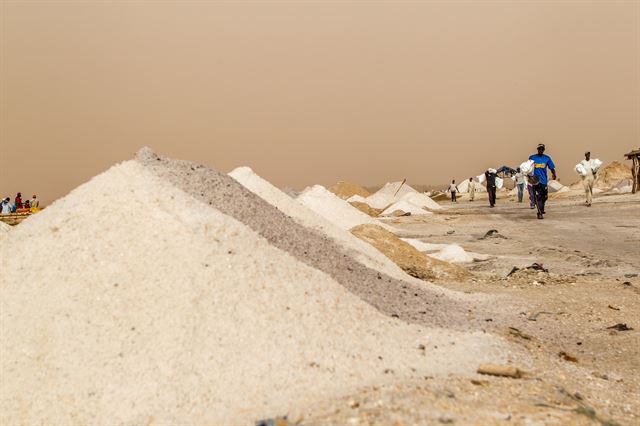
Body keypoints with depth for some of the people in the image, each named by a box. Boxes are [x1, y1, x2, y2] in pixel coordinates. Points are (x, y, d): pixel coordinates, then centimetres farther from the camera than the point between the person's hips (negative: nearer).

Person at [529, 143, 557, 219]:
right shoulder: (532, 158, 5)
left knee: (544, 196, 9)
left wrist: (554, 174, -15)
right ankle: (540, 213, -11)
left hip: (544, 180, 2)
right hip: (536, 181, -2)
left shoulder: (547, 158, 7)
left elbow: (552, 167, 3)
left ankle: (541, 210, 31)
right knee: (537, 197, -12)